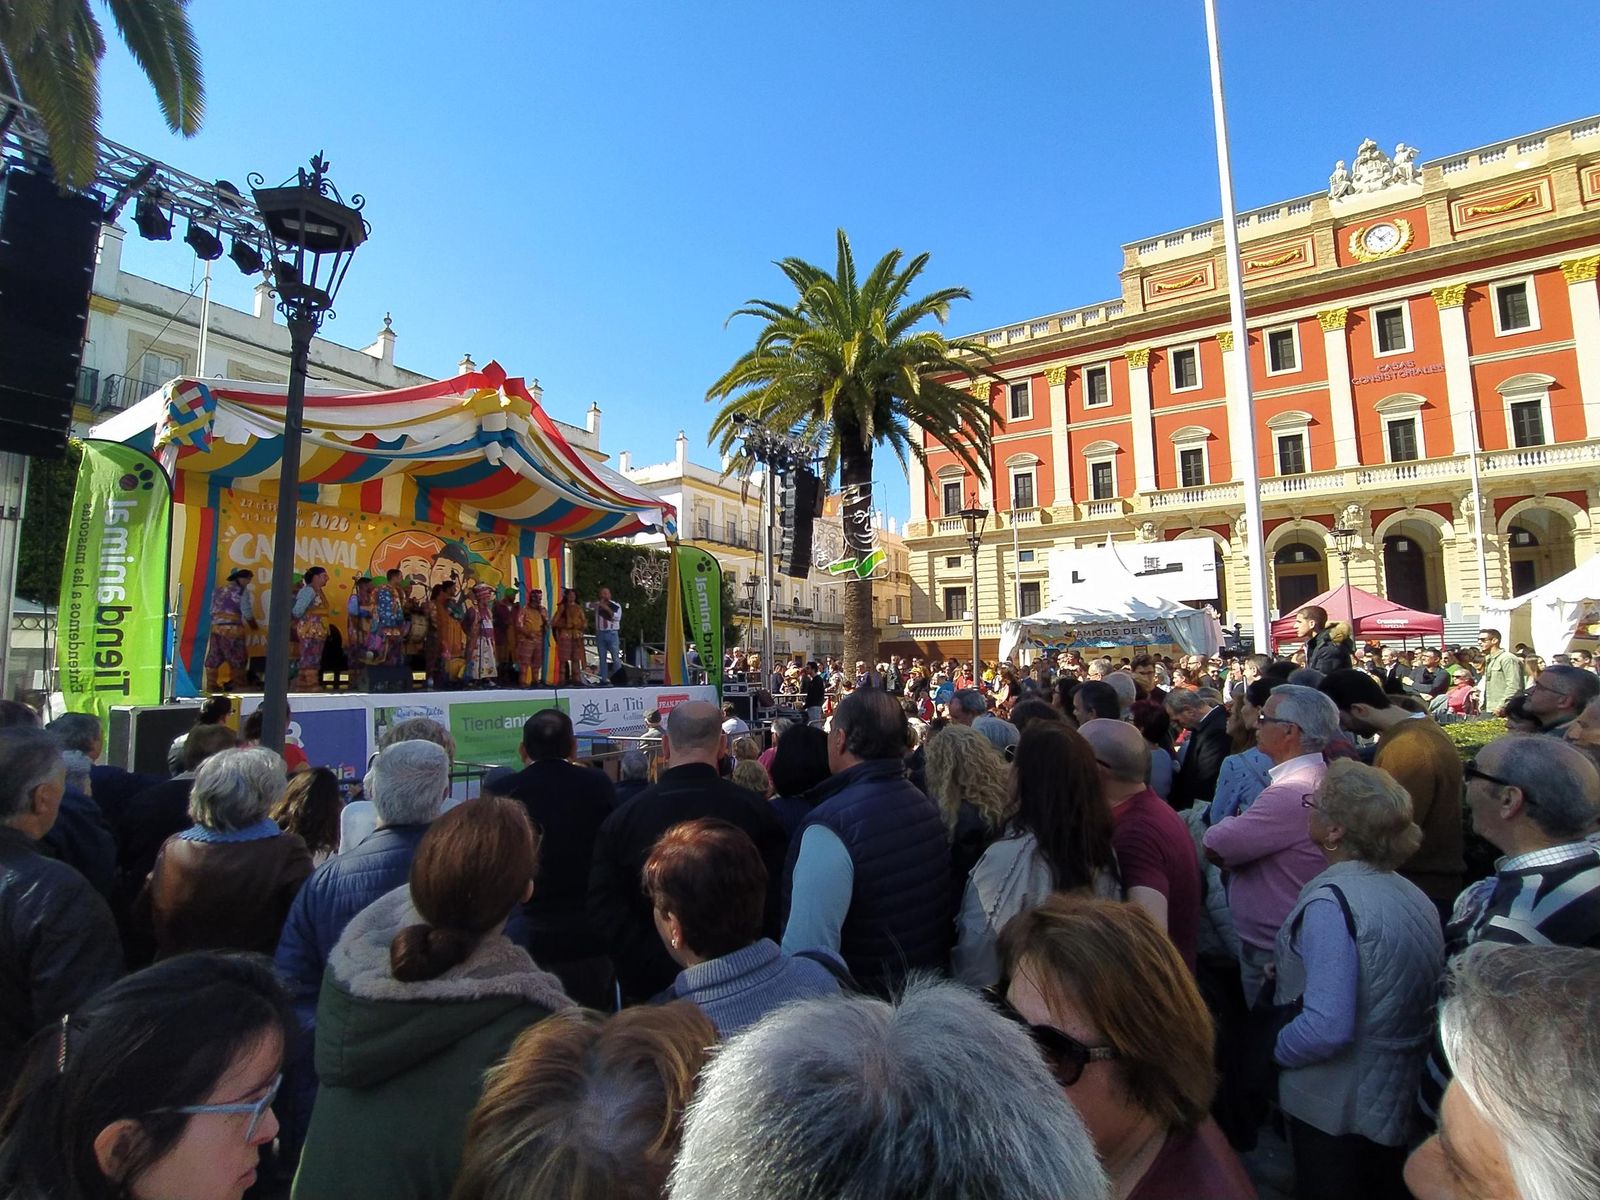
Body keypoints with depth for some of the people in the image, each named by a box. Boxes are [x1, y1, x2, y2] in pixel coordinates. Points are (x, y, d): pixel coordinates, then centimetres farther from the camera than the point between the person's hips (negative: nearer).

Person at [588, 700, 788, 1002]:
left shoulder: (620, 818, -10)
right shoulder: (755, 810, -14)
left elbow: (603, 912, -10)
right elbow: (774, 906, -11)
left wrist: (651, 970, -6)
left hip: (650, 988, 1)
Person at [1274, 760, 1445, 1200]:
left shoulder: (1330, 902, -27)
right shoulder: (1415, 896, -1)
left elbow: (1327, 1028, -30)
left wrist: (1275, 1049, -13)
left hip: (1336, 1109, -7)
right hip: (1402, 1101, 7)